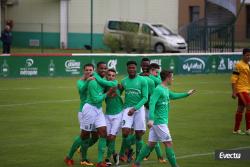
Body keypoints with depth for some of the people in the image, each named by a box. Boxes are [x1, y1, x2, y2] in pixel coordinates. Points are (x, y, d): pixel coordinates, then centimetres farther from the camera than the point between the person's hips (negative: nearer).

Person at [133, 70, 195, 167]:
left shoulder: (166, 90, 15)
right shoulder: (158, 90, -14)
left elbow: (173, 96, 35)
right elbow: (152, 103, -23)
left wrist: (187, 94, 42)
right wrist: (151, 119, -33)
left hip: (156, 122, 9)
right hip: (159, 122, -9)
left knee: (151, 144, 9)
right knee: (168, 143, -5)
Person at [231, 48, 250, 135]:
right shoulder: (239, 65, -11)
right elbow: (234, 79, -13)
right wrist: (233, 92, -17)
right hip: (241, 89, -8)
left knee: (240, 109, 11)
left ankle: (236, 130, 17)